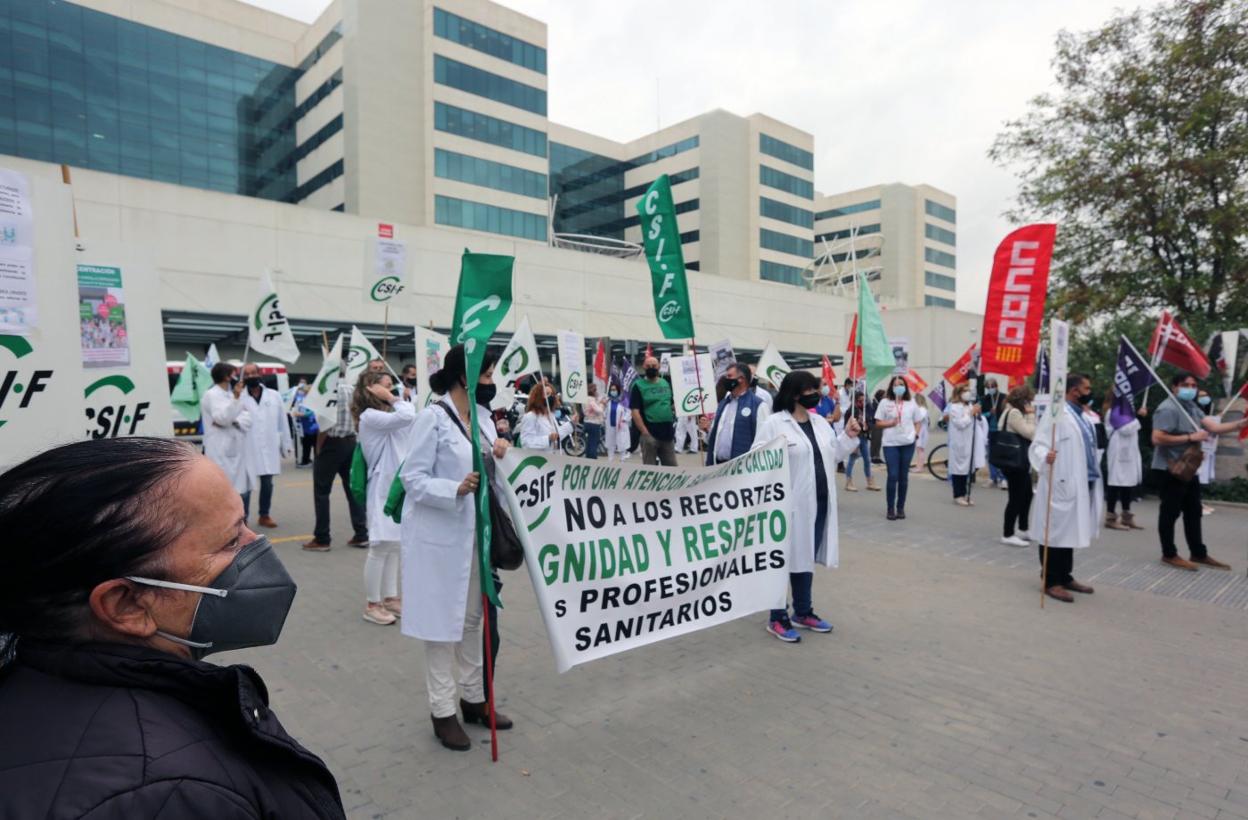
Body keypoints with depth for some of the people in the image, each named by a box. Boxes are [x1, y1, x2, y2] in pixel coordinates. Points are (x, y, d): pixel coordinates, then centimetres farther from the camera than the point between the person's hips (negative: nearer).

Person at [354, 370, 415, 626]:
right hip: (383, 487, -9)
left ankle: (389, 597, 25)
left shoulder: (388, 414, 16)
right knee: (380, 547, -2)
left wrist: (395, 399, 6)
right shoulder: (370, 416, -14)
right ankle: (372, 604, 10)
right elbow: (407, 417, -27)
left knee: (393, 545, 14)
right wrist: (392, 398, -14)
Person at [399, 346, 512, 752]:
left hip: (475, 532, 7)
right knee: (443, 621, 4)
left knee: (473, 618, 16)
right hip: (440, 535, -7)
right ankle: (443, 711, 18)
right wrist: (456, 489, -31)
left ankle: (473, 698, 30)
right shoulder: (433, 417, -14)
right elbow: (412, 478, -16)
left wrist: (500, 456, -7)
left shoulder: (482, 416, 7)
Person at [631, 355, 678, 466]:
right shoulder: (638, 386, -3)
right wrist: (644, 432, -17)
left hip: (667, 432, 5)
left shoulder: (667, 383, 12)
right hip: (650, 433, -5)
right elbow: (635, 411, -11)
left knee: (671, 466, 10)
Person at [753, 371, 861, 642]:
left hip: (819, 503, 7)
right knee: (784, 558, 2)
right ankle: (777, 618, 15)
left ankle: (803, 612, 32)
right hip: (789, 503, -7)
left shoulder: (820, 422, 13)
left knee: (806, 558, 18)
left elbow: (832, 456, 19)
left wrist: (848, 437, 7)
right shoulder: (774, 423, -11)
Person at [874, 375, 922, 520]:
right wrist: (890, 423, -16)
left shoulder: (911, 403, 8)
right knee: (893, 476, -7)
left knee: (903, 476, 8)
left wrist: (916, 433, -4)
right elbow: (878, 424, 1)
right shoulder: (885, 402, 1)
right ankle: (890, 508, 5)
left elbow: (916, 422, 15)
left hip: (908, 443, 2)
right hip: (890, 444, -2)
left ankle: (901, 508, 18)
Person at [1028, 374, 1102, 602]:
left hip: (1082, 485, 9)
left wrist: (1095, 474, 28)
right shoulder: (1057, 414, -13)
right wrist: (1045, 456, -41)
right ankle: (1051, 581, 3)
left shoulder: (1083, 417, 17)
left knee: (1070, 532, 15)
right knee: (1056, 532, -3)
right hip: (1060, 484, -9)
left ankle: (1065, 576, 25)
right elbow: (1038, 444, -20)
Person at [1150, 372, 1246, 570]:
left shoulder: (1192, 407, 11)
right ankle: (1169, 555, 11)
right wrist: (1190, 437, -22)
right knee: (1170, 512, 0)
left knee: (1193, 512, 16)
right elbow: (1157, 439, -25)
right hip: (1170, 470, -9)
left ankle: (1199, 554, 26)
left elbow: (1213, 426, 3)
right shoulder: (1168, 409, -17)